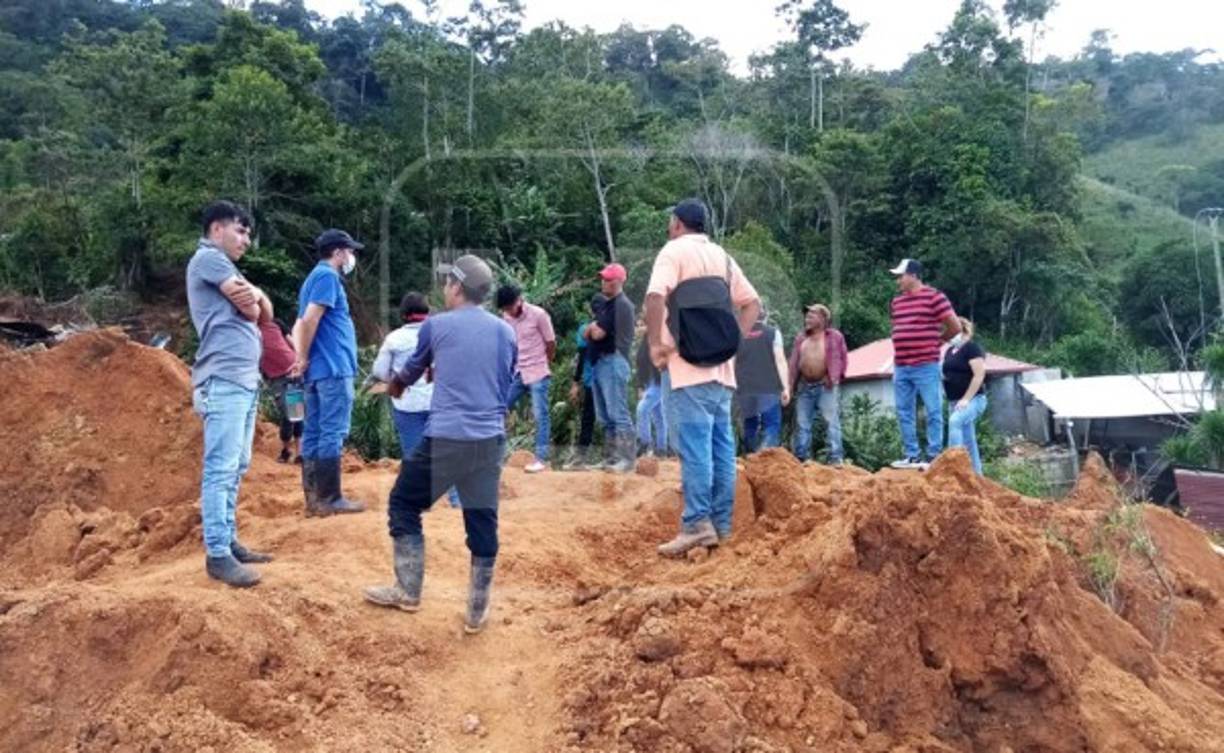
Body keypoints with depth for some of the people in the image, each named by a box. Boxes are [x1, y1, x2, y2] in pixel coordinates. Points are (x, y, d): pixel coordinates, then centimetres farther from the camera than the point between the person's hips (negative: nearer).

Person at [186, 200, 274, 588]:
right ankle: (217, 554, -9)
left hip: (245, 379, 10)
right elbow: (249, 309, -10)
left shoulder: (227, 268, 25)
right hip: (224, 380, -10)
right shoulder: (208, 258, -3)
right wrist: (253, 299, 11)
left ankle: (228, 542, 15)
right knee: (221, 468, -10)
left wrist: (256, 295, -4)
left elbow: (265, 313, 16)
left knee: (236, 468, 10)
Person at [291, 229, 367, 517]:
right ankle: (329, 499, -5)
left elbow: (300, 325, 20)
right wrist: (305, 359, -8)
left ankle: (314, 498, 11)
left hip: (318, 369, 10)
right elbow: (310, 320, -17)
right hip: (333, 368, -10)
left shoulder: (314, 277, 22)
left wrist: (301, 358, 9)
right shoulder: (328, 276, -8)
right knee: (333, 433, -7)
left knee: (314, 433, 8)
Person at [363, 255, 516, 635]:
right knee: (483, 521, 9)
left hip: (444, 439, -3)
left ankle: (408, 591, 21)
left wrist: (394, 386, 42)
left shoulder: (436, 325, 1)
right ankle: (477, 611, 14)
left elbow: (413, 369, 20)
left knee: (404, 505, 15)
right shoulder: (506, 332, 10)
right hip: (491, 441, 4)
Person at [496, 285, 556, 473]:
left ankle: (541, 458, 2)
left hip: (537, 374, -5)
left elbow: (551, 344, -5)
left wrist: (541, 366, 6)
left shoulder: (538, 315, -14)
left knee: (540, 415, -3)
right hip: (516, 373, 6)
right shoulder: (506, 317, 2)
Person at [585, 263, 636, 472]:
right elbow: (590, 333, 20)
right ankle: (610, 458, 17)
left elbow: (598, 334, -18)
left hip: (613, 362, -10)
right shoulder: (608, 304, 20)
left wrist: (593, 327, 4)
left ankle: (628, 459, -8)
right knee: (605, 416, 12)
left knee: (618, 414, -10)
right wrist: (593, 328, -2)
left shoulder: (621, 305, -12)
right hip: (601, 363, 10)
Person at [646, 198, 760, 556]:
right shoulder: (721, 255, 19)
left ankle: (697, 524, -12)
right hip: (722, 367, 7)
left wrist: (655, 343, -11)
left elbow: (655, 296, -19)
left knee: (694, 445, -9)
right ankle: (721, 524, 10)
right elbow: (752, 303, 19)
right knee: (721, 444, 7)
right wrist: (734, 340, 15)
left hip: (690, 366, -7)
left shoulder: (674, 250, -2)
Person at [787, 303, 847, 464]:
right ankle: (801, 457, 11)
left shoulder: (835, 336, 7)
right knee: (802, 423, 5)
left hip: (826, 386, -4)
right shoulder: (800, 338, 18)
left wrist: (835, 377, -8)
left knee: (831, 421, -8)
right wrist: (791, 384, 3)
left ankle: (836, 457, -8)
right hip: (805, 386, 4)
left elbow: (842, 358, 4)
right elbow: (794, 362, 13)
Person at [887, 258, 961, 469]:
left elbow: (955, 326, -4)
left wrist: (936, 340, 9)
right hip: (901, 368, 7)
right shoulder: (897, 301, 15)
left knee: (933, 412, -1)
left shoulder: (934, 297, -6)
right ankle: (912, 456, 17)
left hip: (926, 367, -7)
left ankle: (933, 456, 4)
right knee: (904, 414, 9)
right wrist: (895, 364, 17)